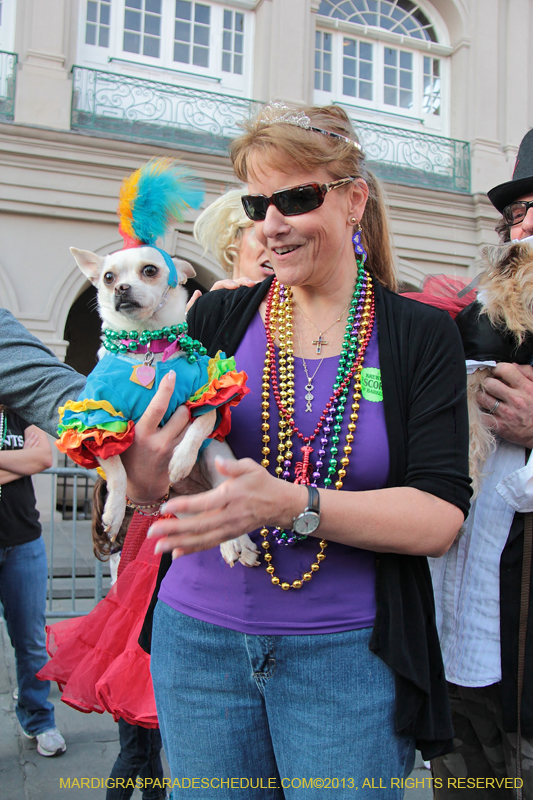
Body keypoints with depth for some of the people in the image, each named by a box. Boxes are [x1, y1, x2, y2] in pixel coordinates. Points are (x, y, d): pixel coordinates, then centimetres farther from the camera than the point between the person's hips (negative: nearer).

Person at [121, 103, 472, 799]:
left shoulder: (422, 335, -5)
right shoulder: (216, 318, 0)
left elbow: (441, 519, -13)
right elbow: (145, 489, 1)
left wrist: (292, 505, -26)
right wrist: (145, 475, -23)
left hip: (348, 653, -1)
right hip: (200, 636, 2)